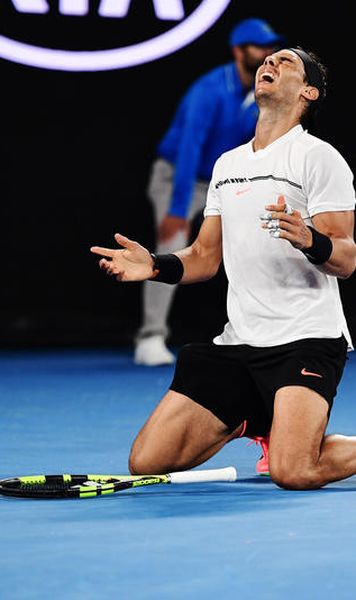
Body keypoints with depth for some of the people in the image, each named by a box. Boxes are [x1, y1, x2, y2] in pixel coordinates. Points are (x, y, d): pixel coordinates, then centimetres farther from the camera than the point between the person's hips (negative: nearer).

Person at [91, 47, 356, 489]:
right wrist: (156, 266, 2)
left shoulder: (318, 157, -4)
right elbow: (205, 256, 21)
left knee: (293, 472, -29)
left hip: (306, 340, -6)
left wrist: (310, 240, -31)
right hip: (237, 343, 7)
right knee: (146, 461, -2)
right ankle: (252, 421, 23)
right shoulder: (226, 164, 17)